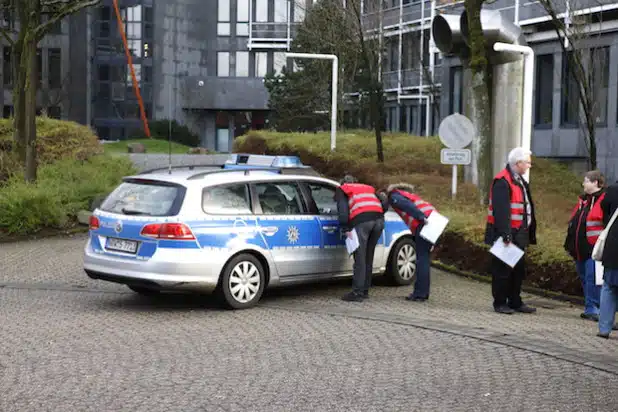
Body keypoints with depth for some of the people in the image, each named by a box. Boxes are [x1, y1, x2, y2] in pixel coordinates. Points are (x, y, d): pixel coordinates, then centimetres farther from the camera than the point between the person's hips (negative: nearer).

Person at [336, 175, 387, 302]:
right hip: (378, 220, 5)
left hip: (361, 221, -5)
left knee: (360, 258, -4)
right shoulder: (369, 188, 34)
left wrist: (346, 228, -2)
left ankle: (357, 293, -6)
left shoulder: (341, 190, 21)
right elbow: (384, 204, 21)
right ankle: (365, 290, 19)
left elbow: (343, 208, 2)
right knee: (368, 258, 14)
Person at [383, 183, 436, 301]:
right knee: (424, 257, 13)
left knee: (422, 258, -7)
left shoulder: (393, 197, 9)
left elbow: (408, 206, -11)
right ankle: (423, 292, 17)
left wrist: (422, 218, -22)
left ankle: (420, 294, -7)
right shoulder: (407, 193, 34)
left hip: (423, 224, -8)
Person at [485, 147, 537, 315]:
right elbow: (501, 210, -23)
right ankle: (500, 303, 8)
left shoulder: (520, 181, 17)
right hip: (506, 234, -10)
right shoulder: (502, 181, -16)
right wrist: (505, 234, -28)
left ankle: (515, 302, 24)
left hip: (518, 234, 10)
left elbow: (527, 208, 22)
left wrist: (529, 233, 19)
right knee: (503, 269, -1)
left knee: (518, 269, 14)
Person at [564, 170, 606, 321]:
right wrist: (570, 244, 19)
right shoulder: (583, 200, 17)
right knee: (584, 278, 14)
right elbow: (573, 222, 22)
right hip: (580, 249, 9)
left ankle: (592, 309, -4)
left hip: (594, 249, -9)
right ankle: (591, 308, 23)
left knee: (592, 279, -9)